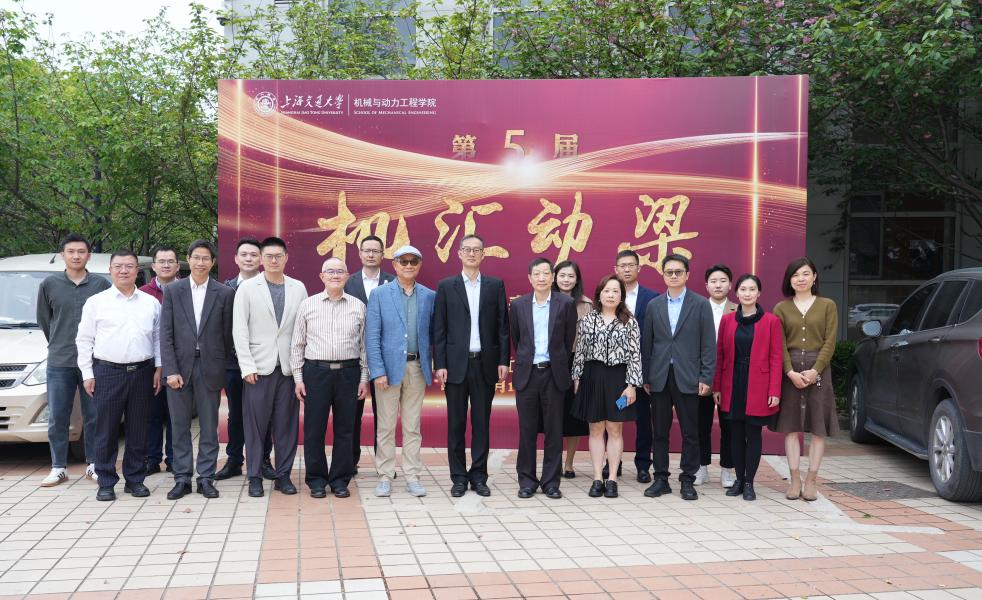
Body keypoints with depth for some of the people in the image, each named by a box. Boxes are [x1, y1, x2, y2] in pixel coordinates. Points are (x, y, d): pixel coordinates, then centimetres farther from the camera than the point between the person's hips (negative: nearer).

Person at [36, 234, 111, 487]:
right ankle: (59, 468, 13)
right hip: (59, 362, 1)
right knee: (57, 418, 3)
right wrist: (58, 345, 13)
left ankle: (93, 465, 15)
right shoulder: (49, 284, 3)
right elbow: (43, 319, 12)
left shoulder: (102, 284, 0)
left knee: (94, 416, 5)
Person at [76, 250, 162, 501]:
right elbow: (84, 340, 5)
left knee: (138, 430, 6)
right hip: (107, 372, -1)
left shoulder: (151, 303, 9)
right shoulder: (96, 302, 4)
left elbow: (158, 338, 11)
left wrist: (158, 368, 4)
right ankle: (106, 483, 10)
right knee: (106, 431, 2)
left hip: (142, 372, 2)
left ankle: (135, 479, 16)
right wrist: (87, 374, 0)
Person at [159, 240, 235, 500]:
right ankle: (182, 479, 15)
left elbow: (227, 334, 4)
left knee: (209, 427, 5)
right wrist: (170, 370, -8)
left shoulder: (225, 293, 1)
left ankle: (206, 478, 13)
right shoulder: (172, 291, 4)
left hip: (209, 367, -1)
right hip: (179, 365, 1)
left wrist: (221, 368, 4)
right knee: (180, 426, 6)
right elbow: (165, 334, 0)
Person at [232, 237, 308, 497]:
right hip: (259, 366, -2)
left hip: (289, 367, 2)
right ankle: (255, 477, 13)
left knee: (287, 424, 5)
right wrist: (247, 366, -8)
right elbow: (239, 330, -2)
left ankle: (283, 475, 15)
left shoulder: (298, 288, 7)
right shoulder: (247, 288, 2)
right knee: (255, 424, 2)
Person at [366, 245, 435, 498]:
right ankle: (385, 476, 13)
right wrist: (378, 371, -11)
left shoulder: (429, 296, 7)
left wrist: (432, 367, 0)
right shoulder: (379, 294, -1)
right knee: (386, 426, 4)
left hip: (417, 368, 2)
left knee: (413, 426, 8)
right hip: (389, 367, -2)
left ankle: (412, 476, 15)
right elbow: (372, 336, -5)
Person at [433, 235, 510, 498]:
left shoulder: (496, 285, 7)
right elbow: (439, 328, 1)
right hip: (456, 363, -1)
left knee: (482, 422, 6)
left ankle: (479, 476, 15)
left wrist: (503, 361, -2)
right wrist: (440, 364, -5)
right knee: (456, 424, 4)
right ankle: (459, 477, 13)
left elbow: (503, 325, 5)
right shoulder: (446, 286, 4)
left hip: (486, 364, 1)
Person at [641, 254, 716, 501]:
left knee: (690, 433, 3)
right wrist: (645, 377, 6)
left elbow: (708, 344, -1)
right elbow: (647, 343, 10)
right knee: (660, 432, 7)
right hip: (659, 377, 2)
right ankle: (661, 479, 15)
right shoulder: (654, 305, 9)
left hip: (688, 378, -2)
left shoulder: (701, 304, 1)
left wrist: (706, 378, -7)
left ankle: (688, 481, 12)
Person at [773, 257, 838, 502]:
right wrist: (791, 372, -13)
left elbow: (829, 343, -1)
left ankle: (810, 481, 7)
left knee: (819, 428, 0)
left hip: (818, 370, 0)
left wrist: (814, 370, -13)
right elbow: (779, 344, 1)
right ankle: (795, 480, 7)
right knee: (791, 426, 1)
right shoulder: (782, 308, 7)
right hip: (789, 370, 1)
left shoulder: (827, 306, 6)